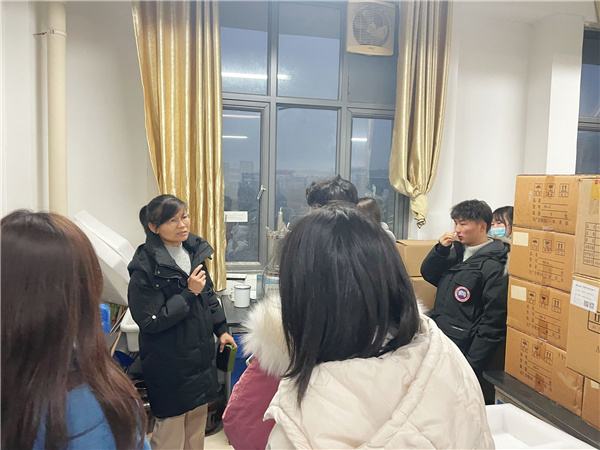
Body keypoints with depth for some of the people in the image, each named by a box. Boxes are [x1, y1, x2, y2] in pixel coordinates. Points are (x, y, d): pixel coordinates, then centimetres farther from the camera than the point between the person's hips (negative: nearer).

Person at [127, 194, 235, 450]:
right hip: (169, 365, -6)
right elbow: (149, 321, -19)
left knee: (197, 422, 21)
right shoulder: (146, 266, -20)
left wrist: (221, 330, 12)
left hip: (200, 355, 7)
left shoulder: (194, 250, 1)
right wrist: (189, 293, -24)